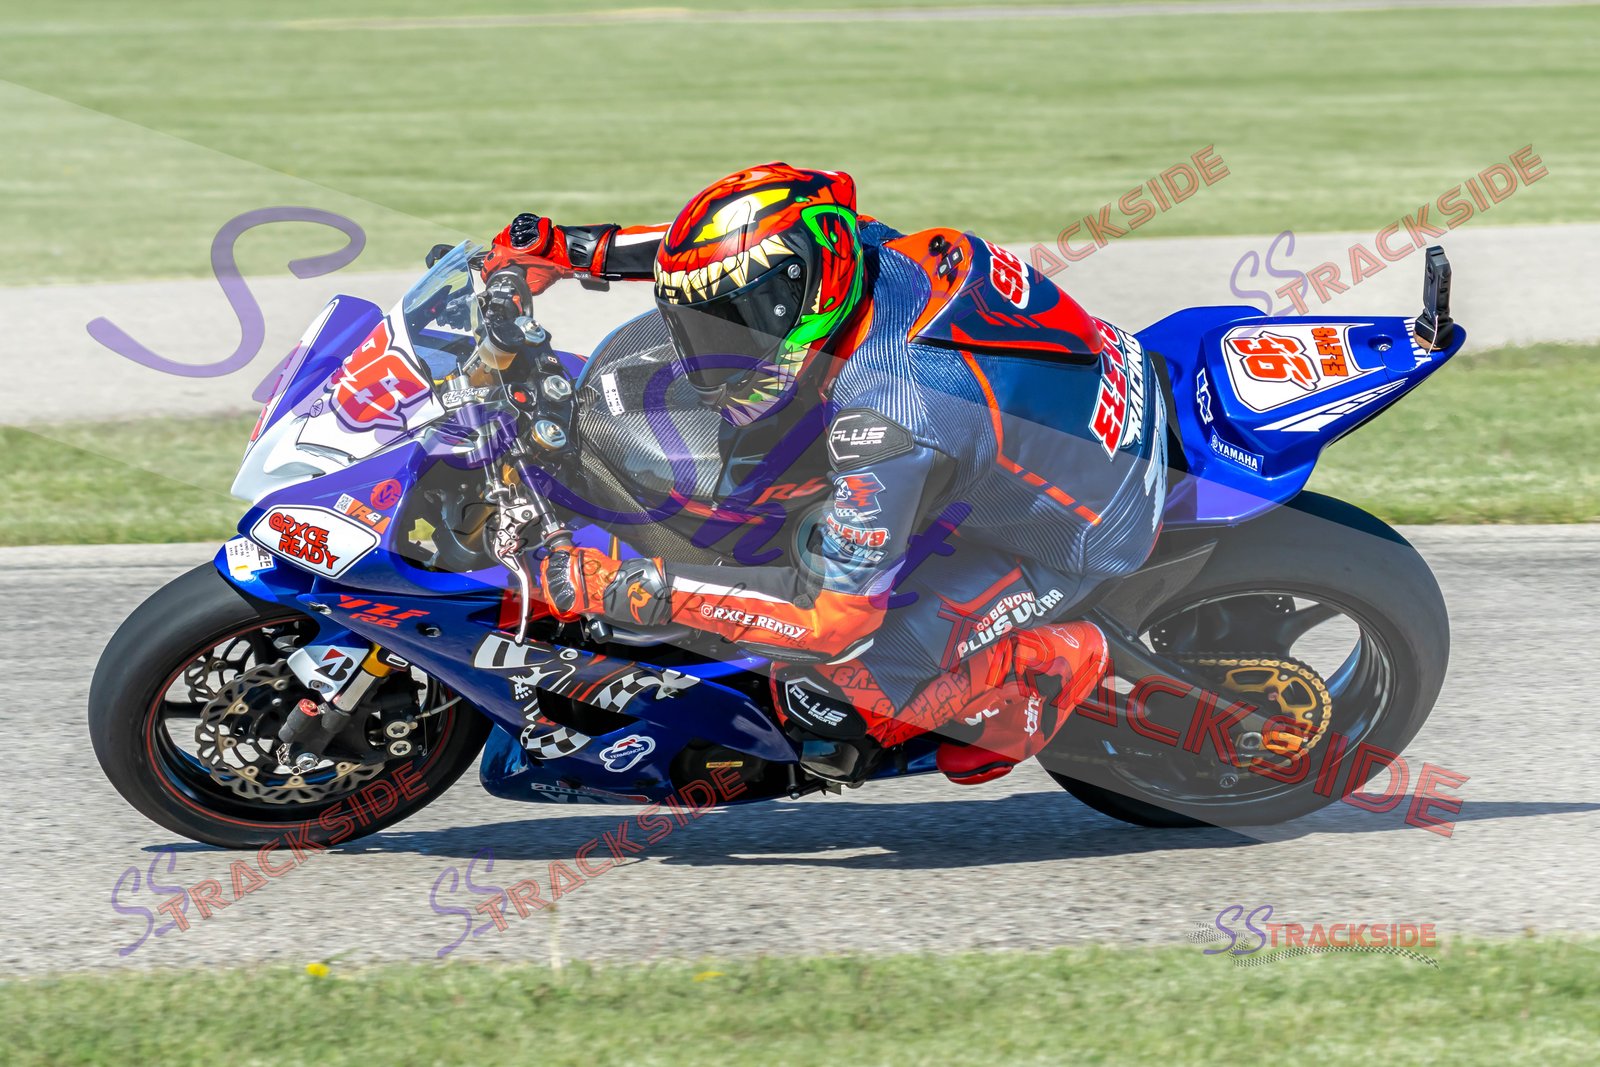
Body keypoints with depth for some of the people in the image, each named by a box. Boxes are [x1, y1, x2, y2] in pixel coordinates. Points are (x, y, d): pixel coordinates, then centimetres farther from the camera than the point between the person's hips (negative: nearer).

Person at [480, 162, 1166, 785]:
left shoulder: (890, 423, -37)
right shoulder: (869, 248, -16)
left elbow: (832, 617, -30)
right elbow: (742, 247, 6)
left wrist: (630, 588, -30)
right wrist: (573, 249, -1)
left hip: (1083, 532, -8)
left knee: (858, 659, -18)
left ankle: (1049, 669, 4)